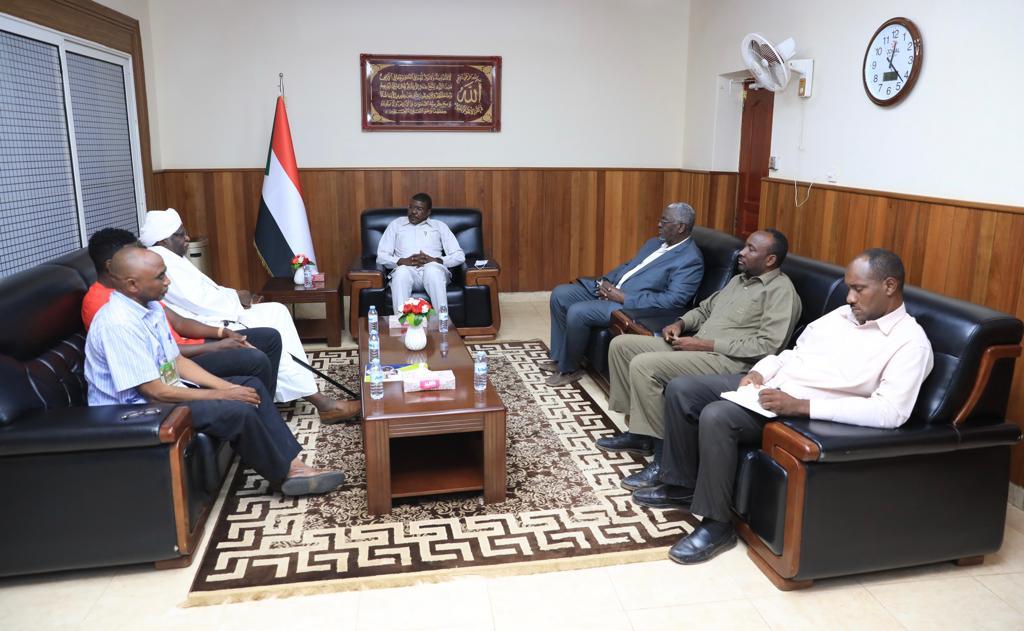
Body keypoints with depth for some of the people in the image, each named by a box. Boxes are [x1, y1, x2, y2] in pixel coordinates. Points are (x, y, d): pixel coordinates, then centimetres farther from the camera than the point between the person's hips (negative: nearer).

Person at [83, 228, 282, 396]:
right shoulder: (100, 303, -16)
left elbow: (178, 322, 14)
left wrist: (223, 332, -1)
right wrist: (214, 347, -18)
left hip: (182, 347, 10)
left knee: (270, 338, 6)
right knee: (255, 360, -25)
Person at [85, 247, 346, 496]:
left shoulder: (151, 306, 4)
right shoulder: (117, 324, -25)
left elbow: (177, 361, 10)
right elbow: (155, 392, -25)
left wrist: (227, 386, -2)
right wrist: (221, 395, -17)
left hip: (169, 388, 10)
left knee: (251, 386, 4)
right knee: (237, 411, -24)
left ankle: (291, 462, -1)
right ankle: (284, 475, -3)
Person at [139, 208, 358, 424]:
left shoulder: (169, 259, 17)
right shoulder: (163, 263, -15)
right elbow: (201, 303, -20)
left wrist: (233, 296, 2)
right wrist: (235, 297, -5)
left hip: (210, 317, 11)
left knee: (276, 311, 1)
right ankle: (322, 403, -13)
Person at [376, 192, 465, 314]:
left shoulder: (440, 226, 21)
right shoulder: (396, 224, 23)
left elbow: (459, 256, 11)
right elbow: (381, 257, 13)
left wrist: (435, 260, -8)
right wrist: (402, 261, -8)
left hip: (433, 269, 0)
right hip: (406, 270, 1)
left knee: (432, 269, -37)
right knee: (402, 271, -36)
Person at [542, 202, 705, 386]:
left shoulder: (691, 260, -12)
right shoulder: (655, 242, 16)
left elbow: (674, 300, -22)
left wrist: (623, 298, -22)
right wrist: (605, 281, 0)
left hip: (631, 305, -10)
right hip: (610, 288, 10)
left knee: (577, 313, -26)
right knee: (560, 294, 1)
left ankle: (569, 369, -4)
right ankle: (559, 357, 11)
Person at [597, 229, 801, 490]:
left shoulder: (781, 291, -8)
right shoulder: (739, 280, 21)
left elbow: (768, 345, -19)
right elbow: (704, 308, 29)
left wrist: (705, 344, -19)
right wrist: (680, 324, 5)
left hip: (727, 361, -10)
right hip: (695, 348, 10)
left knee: (643, 365, -27)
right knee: (622, 344, 3)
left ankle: (664, 456, -17)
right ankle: (639, 432, 8)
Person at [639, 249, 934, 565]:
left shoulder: (910, 343, -9)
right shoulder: (842, 314, 15)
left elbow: (891, 412, -22)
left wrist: (800, 406, -27)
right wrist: (759, 372, -1)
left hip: (805, 412, -8)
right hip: (767, 387, 9)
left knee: (716, 416, -30)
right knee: (681, 388, -3)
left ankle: (716, 524, -12)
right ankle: (682, 485, 12)